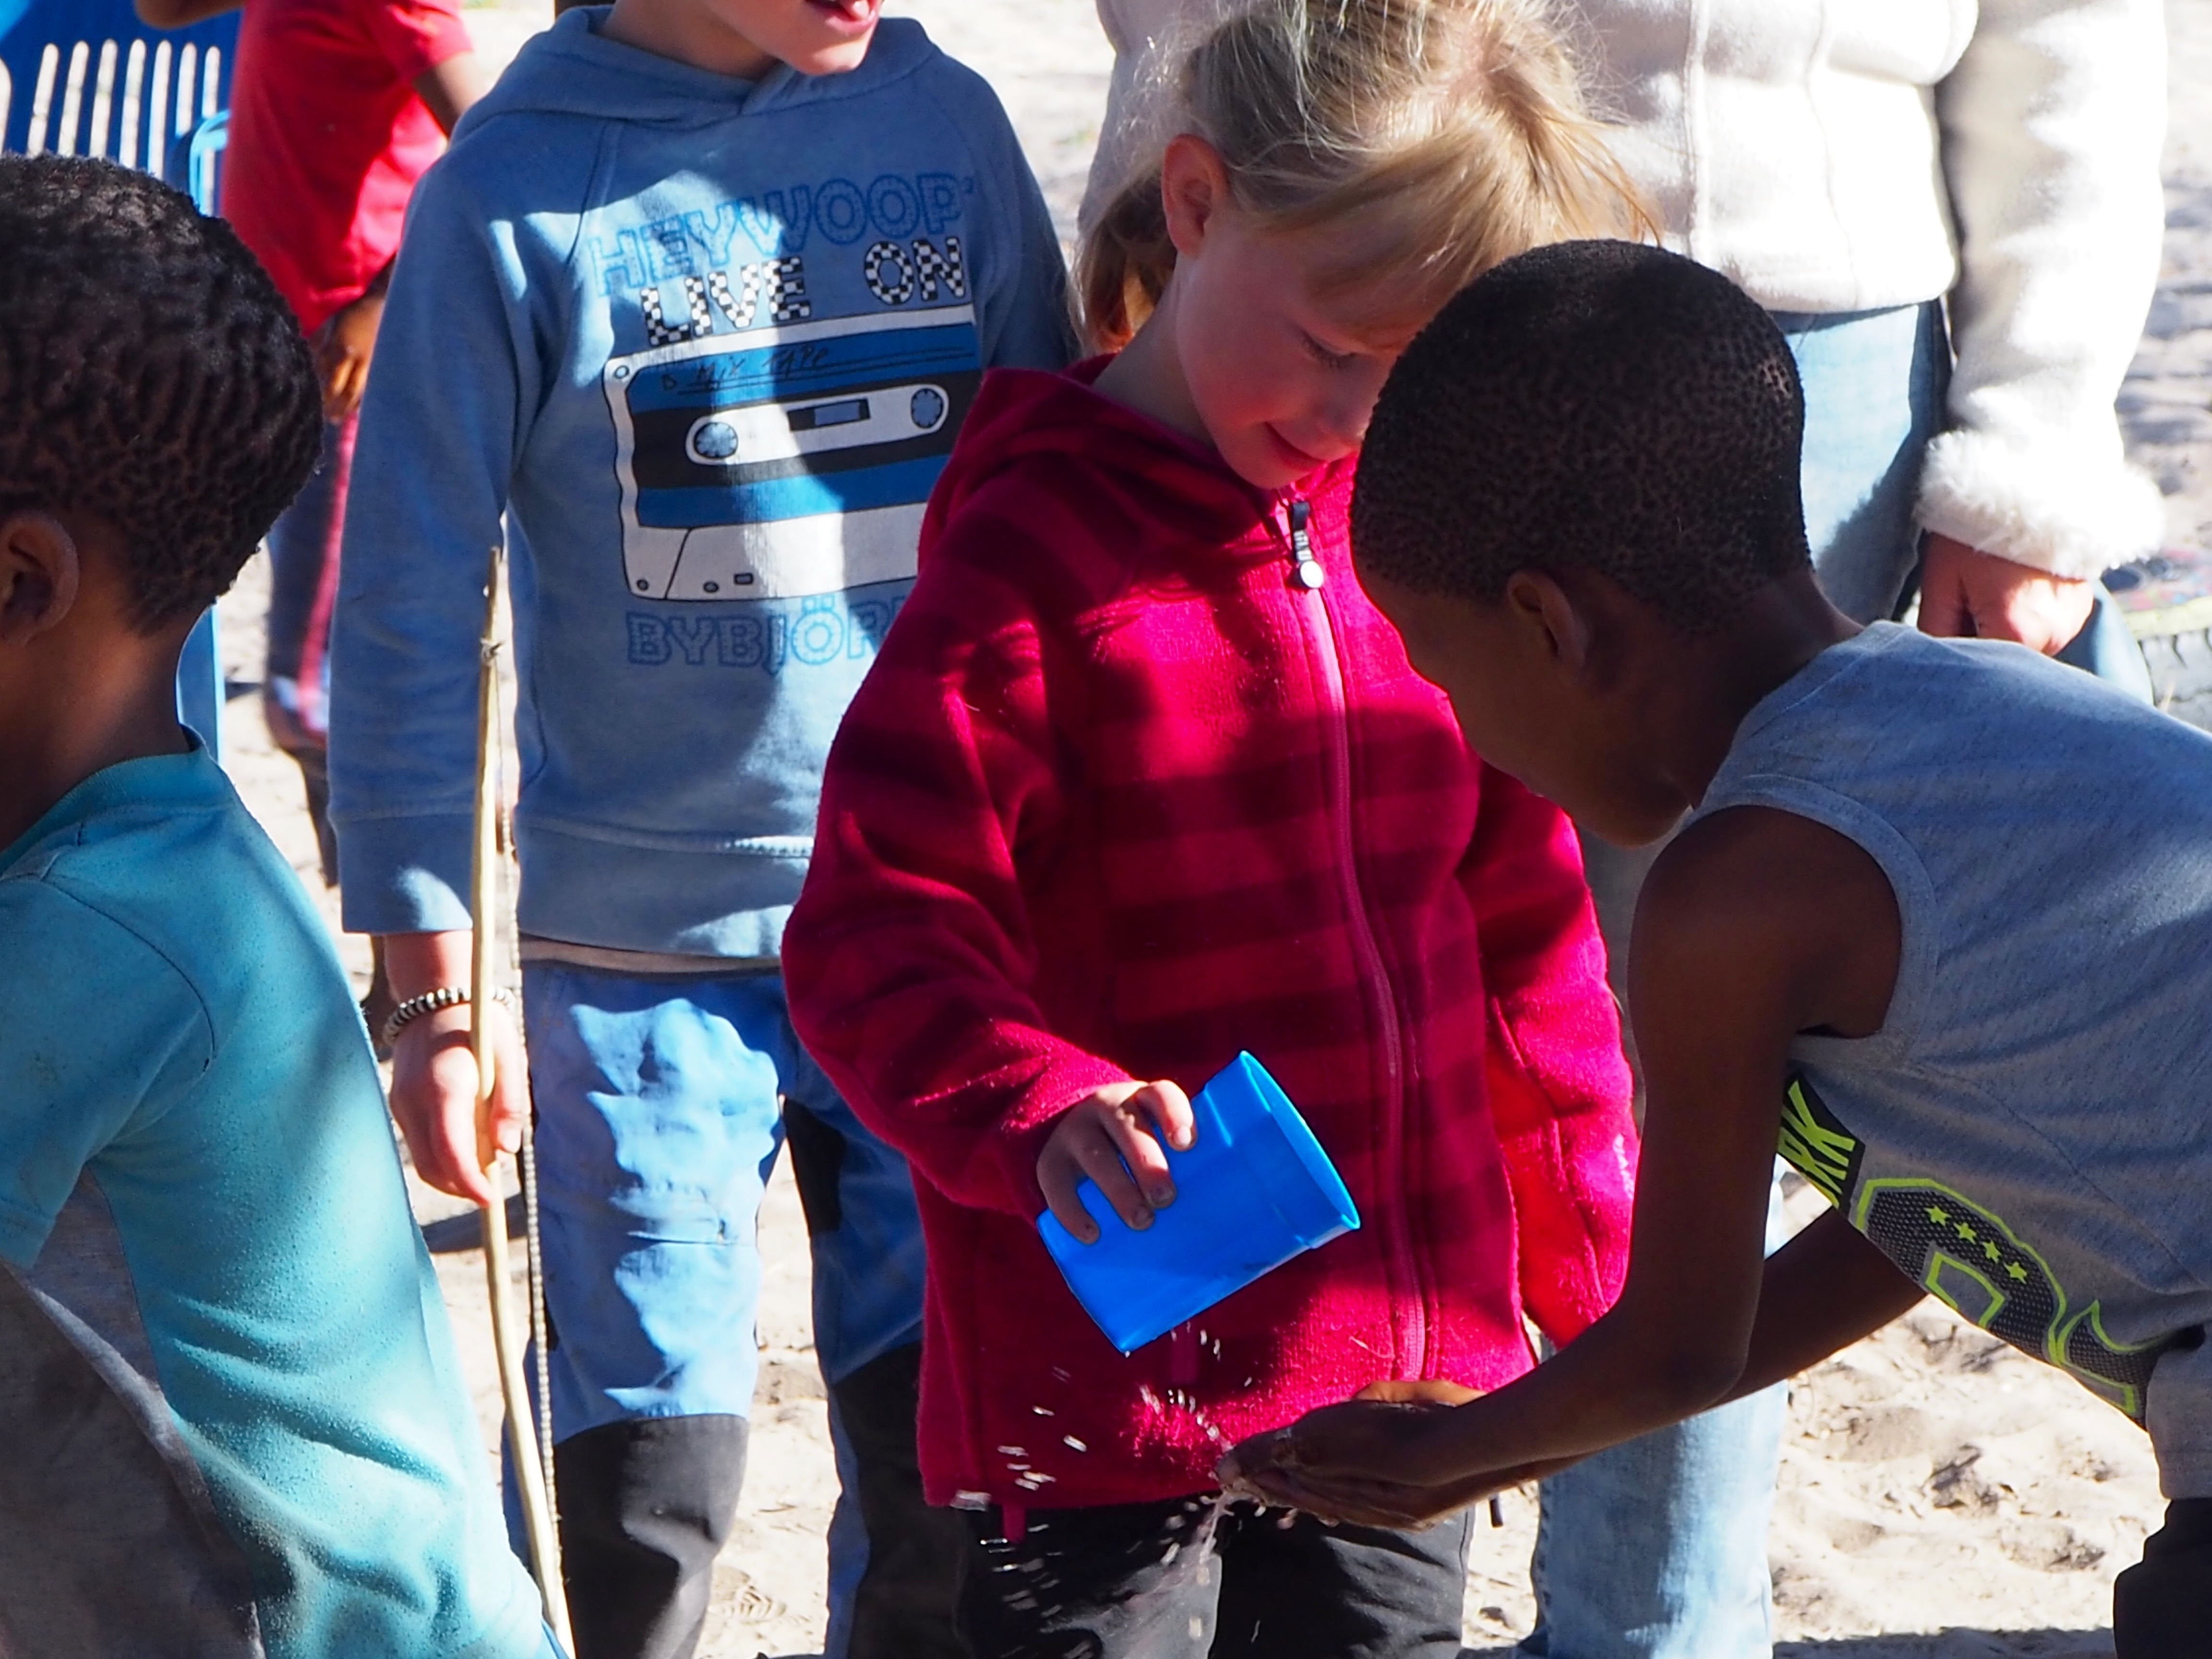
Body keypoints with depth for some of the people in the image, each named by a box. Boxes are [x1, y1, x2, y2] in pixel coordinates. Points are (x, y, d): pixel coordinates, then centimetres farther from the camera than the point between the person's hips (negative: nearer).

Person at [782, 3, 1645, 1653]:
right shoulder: (1030, 557, -13)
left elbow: (1524, 909, 15)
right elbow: (878, 940, -17)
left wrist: (1585, 1246, 16)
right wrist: (1045, 1114, -35)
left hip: (1412, 1355, 6)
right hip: (1109, 1378, -6)